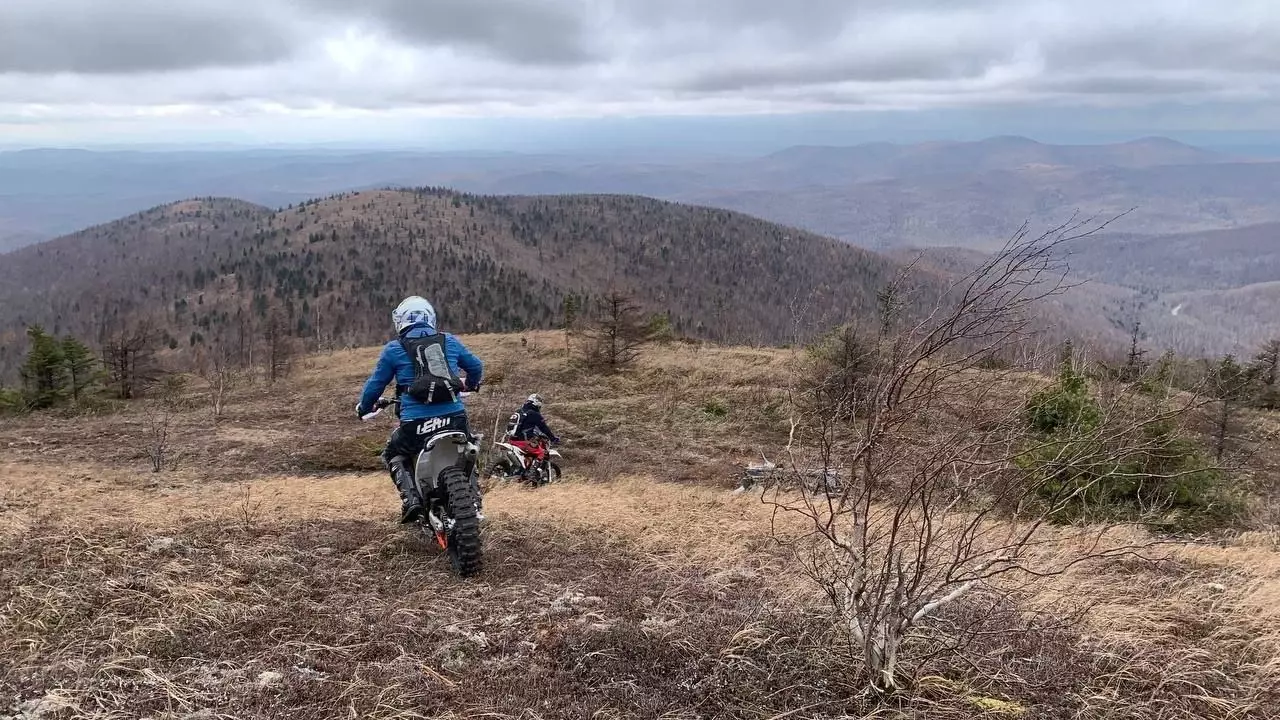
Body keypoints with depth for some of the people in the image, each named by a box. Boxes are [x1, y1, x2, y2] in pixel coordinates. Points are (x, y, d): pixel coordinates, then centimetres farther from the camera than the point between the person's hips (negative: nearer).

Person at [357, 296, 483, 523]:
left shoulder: (394, 349, 5)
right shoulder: (449, 341, 13)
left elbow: (375, 384, 13)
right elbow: (476, 367, 25)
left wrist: (364, 407, 32)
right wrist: (469, 384, 47)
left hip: (416, 423, -2)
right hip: (455, 417, 2)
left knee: (393, 455, 26)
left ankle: (411, 499, 5)